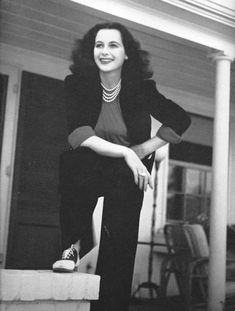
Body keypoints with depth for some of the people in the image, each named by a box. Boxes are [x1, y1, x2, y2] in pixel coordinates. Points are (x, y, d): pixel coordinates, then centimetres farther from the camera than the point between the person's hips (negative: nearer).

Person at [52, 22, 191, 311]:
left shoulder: (141, 88, -10)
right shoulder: (77, 84, -11)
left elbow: (180, 120, 1)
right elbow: (77, 134, -23)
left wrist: (144, 149, -8)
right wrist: (125, 152, -32)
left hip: (128, 174, 1)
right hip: (89, 170, 0)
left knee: (120, 244, -5)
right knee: (71, 163, -35)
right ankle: (73, 247, -23)